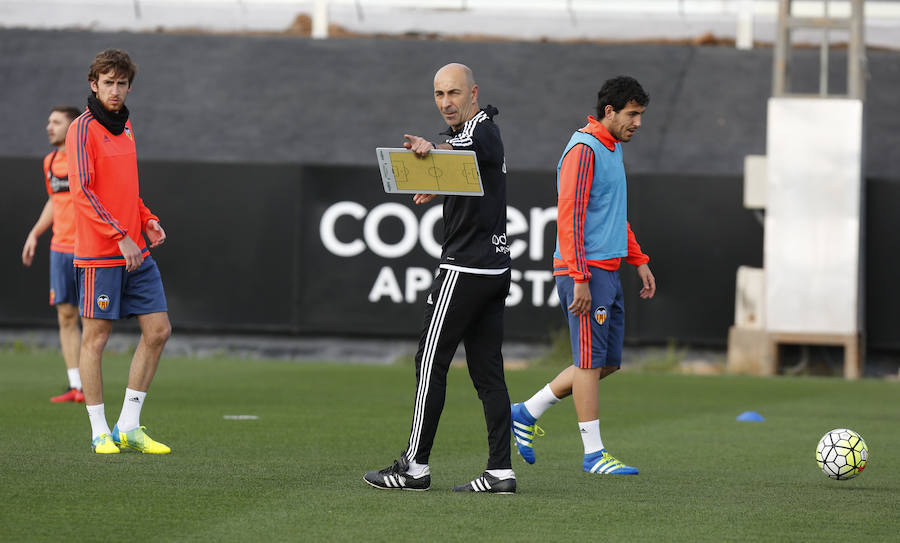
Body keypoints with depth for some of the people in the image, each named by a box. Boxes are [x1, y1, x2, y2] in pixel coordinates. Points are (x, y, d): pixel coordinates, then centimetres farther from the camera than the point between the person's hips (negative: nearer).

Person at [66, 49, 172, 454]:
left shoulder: (124, 127, 16)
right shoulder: (83, 129, -9)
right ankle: (100, 433, 5)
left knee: (158, 330, 2)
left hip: (135, 253, 8)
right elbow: (82, 193, -17)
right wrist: (120, 237, -20)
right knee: (95, 337, -2)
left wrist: (147, 220, 8)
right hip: (98, 254, -8)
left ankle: (129, 427, 9)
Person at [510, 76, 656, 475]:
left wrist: (638, 262, 23)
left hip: (607, 271, 10)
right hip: (585, 270, -10)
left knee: (607, 362, 10)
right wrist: (580, 279, -22)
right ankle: (594, 454, 0)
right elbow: (568, 216, -18)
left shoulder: (613, 149, 18)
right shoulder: (583, 149, -13)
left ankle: (527, 413, 19)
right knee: (591, 361, -5)